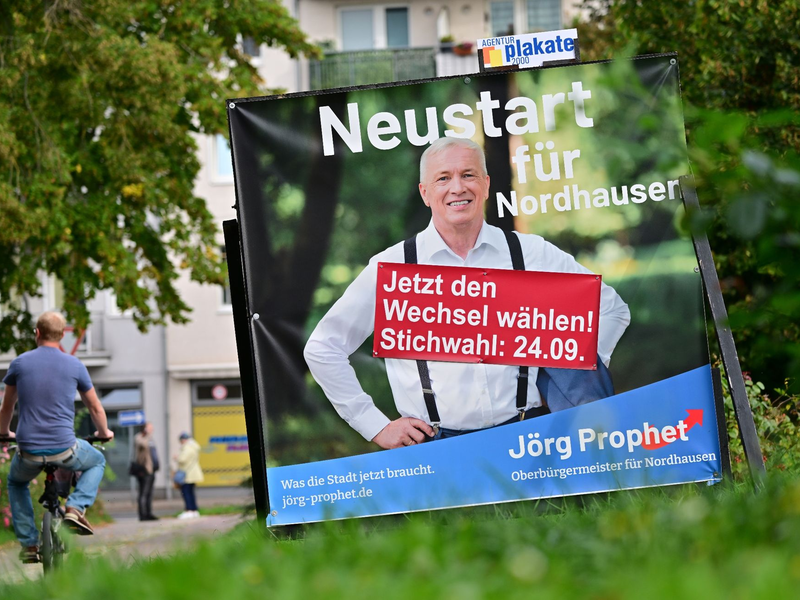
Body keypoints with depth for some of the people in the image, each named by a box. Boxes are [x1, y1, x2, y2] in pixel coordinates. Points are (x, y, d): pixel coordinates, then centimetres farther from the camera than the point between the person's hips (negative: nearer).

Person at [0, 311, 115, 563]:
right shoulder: (74, 365, 1)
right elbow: (95, 408, 11)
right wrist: (104, 433, 32)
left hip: (29, 452, 1)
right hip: (65, 450, -1)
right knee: (97, 462, 31)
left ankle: (29, 545, 21)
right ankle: (75, 508, 6)